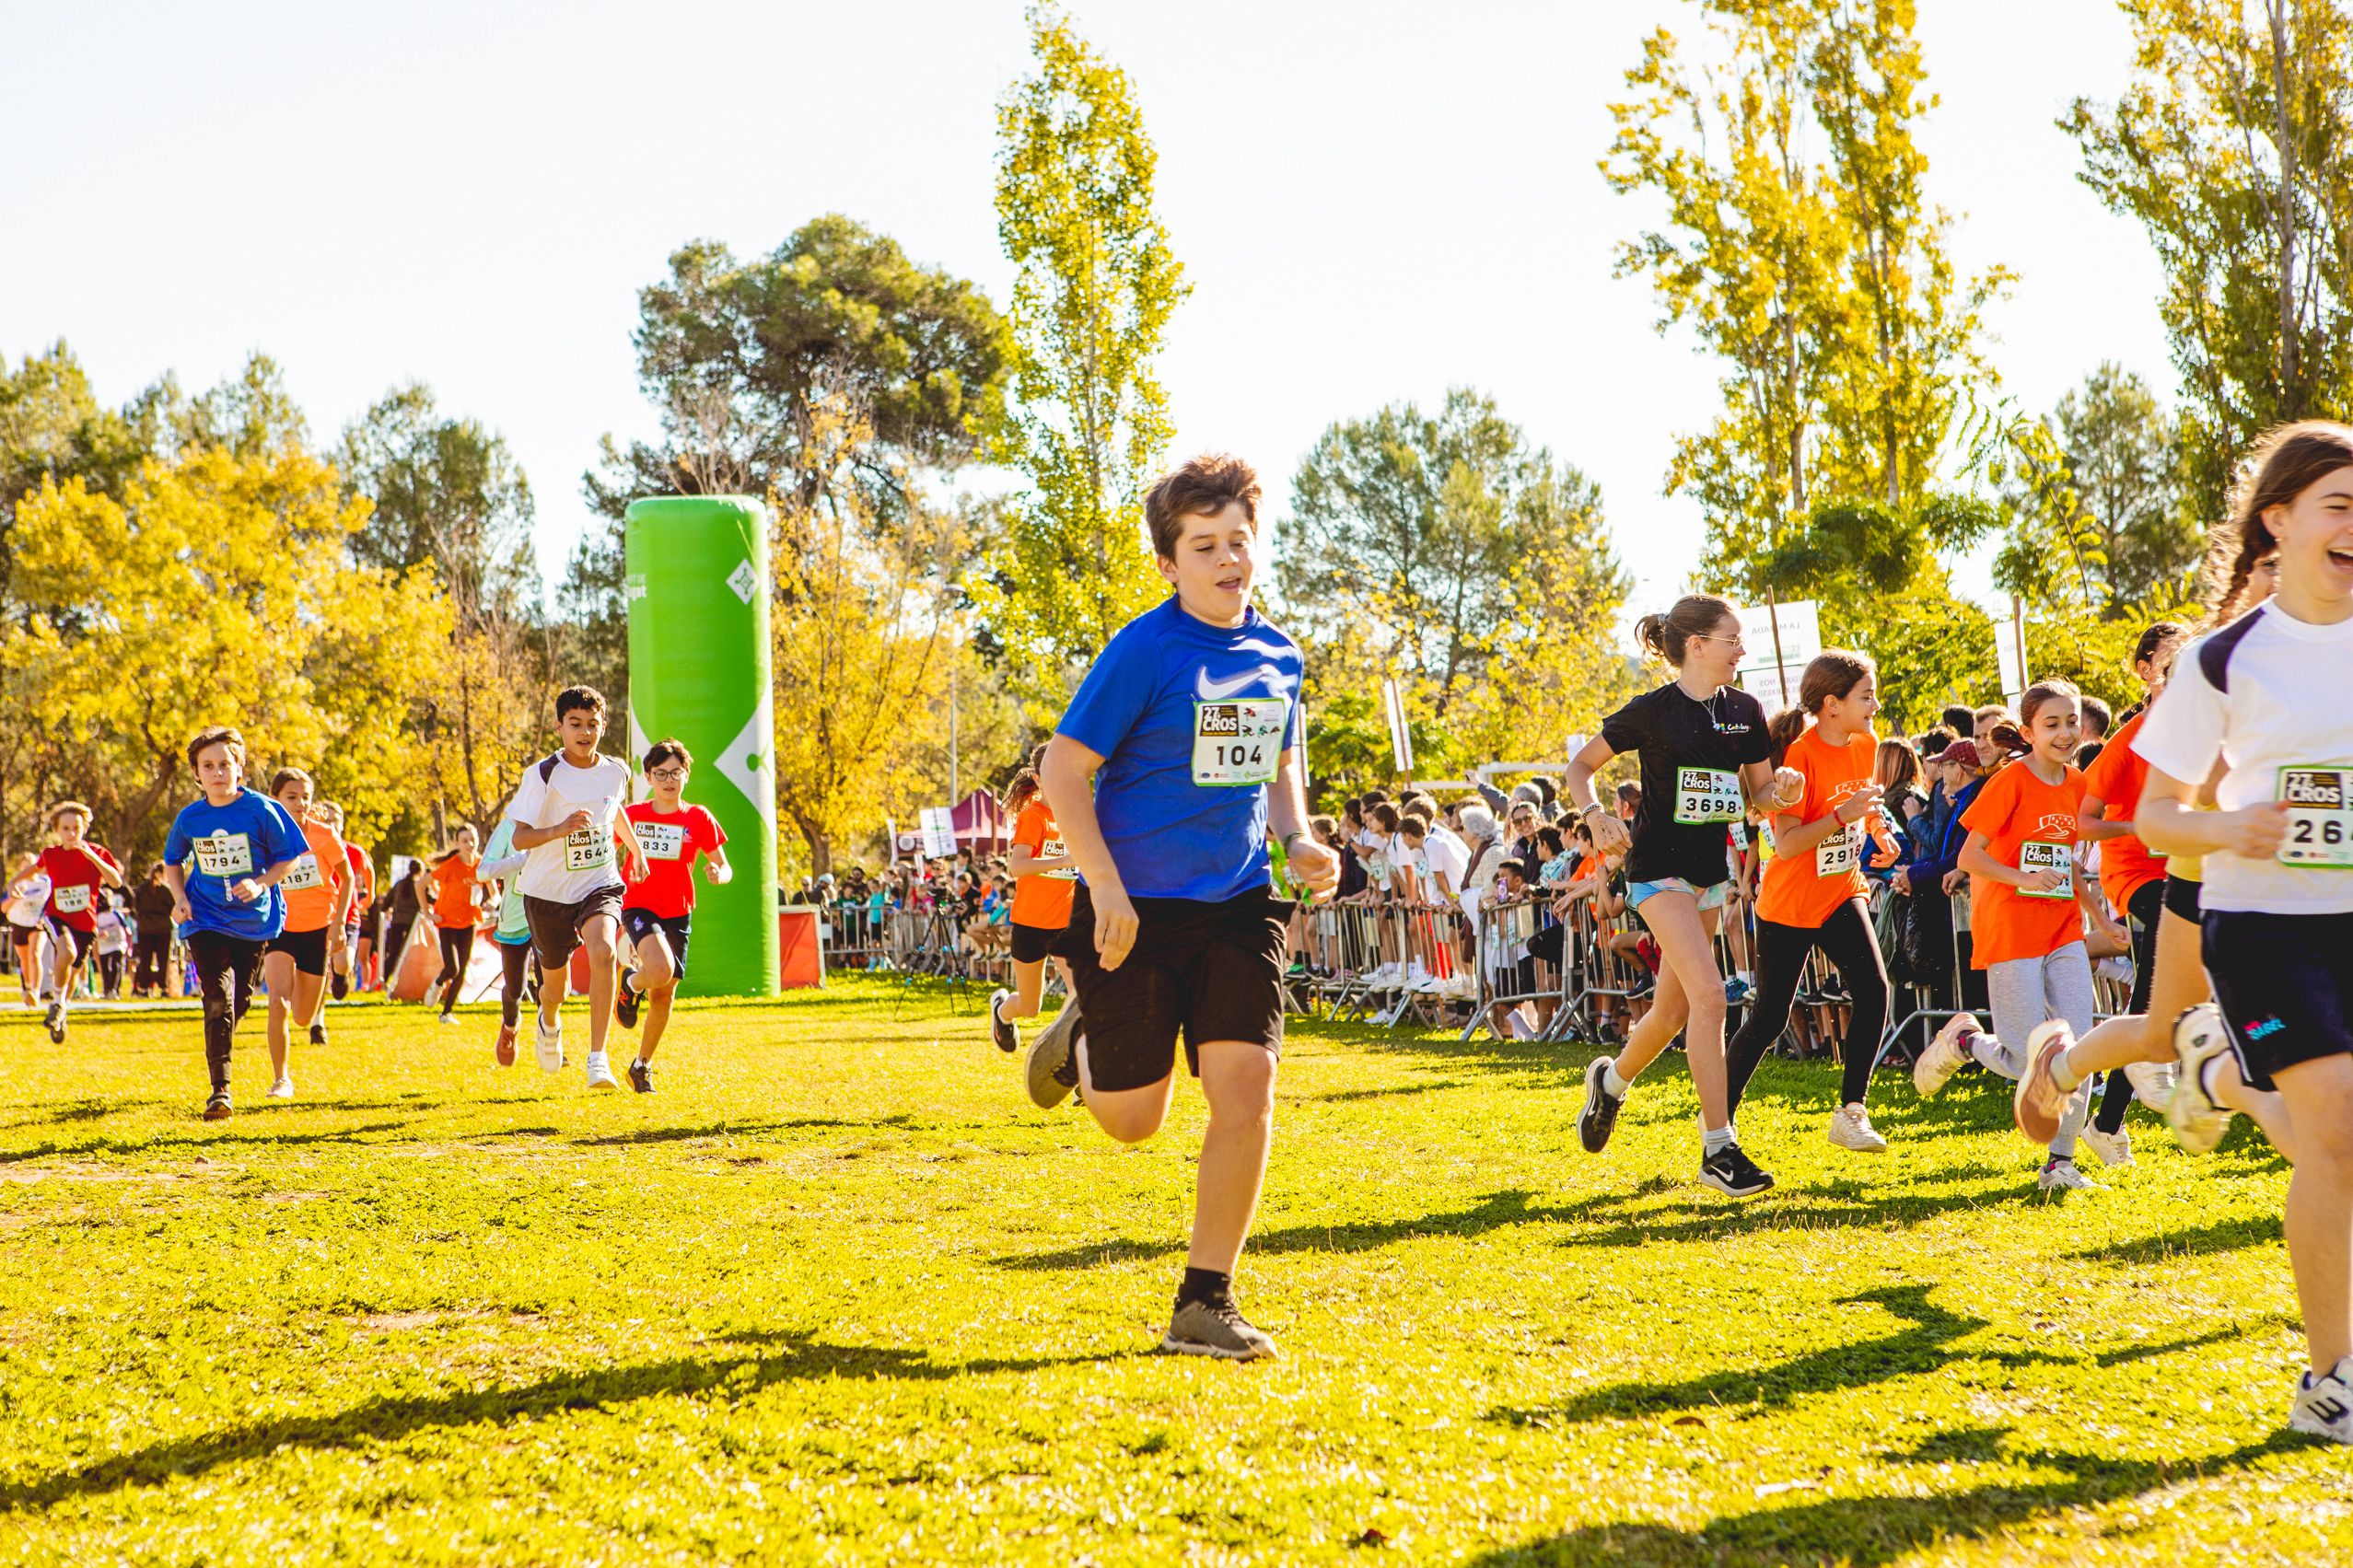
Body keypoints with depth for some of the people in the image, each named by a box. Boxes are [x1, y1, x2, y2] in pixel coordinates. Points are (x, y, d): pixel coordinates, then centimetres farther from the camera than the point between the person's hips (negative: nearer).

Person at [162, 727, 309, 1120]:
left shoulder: (261, 810, -9)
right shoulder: (189, 818, -2)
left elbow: (288, 859, -2)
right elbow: (172, 861, 15)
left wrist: (260, 884, -18)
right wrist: (179, 898, -1)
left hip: (254, 919, 1)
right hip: (206, 920, -1)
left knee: (239, 1000, 11)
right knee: (218, 998, -15)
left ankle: (219, 1050, 41)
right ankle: (220, 1089, -17)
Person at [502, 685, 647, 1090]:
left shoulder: (616, 771, -2)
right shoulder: (543, 774, -15)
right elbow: (519, 838, -16)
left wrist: (637, 850, 34)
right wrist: (559, 829, -34)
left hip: (600, 885, 1)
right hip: (549, 891, -1)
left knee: (603, 953, -29)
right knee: (556, 983, 13)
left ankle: (597, 1060, -28)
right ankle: (549, 1024, 53)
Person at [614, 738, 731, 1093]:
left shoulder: (698, 818, 2)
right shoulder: (632, 816, 2)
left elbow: (725, 867, 6)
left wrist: (719, 874, -18)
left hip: (677, 914, 2)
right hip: (638, 907, -2)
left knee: (663, 996, 6)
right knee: (661, 970, -29)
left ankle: (642, 1066, 26)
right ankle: (628, 985, 7)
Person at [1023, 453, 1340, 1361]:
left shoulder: (1278, 657, 6)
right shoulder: (1144, 652, -13)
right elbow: (1064, 767, -11)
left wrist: (1298, 842, 2)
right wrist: (1106, 886, -18)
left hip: (1237, 907, 4)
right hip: (1136, 910, -4)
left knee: (1246, 1088, -11)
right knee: (1133, 1121, 4)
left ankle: (1204, 1304, 0)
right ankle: (1080, 1044, 42)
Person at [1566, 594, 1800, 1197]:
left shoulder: (1745, 711, 4)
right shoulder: (1653, 711, -11)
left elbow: (1758, 794, 12)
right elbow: (1581, 766, -1)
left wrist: (1782, 791, -11)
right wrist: (1595, 816, -20)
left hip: (1710, 870, 7)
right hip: (1658, 868, -7)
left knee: (1675, 1006, 13)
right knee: (1709, 994, -18)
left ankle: (1612, 1080, 43)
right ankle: (1719, 1148, -14)